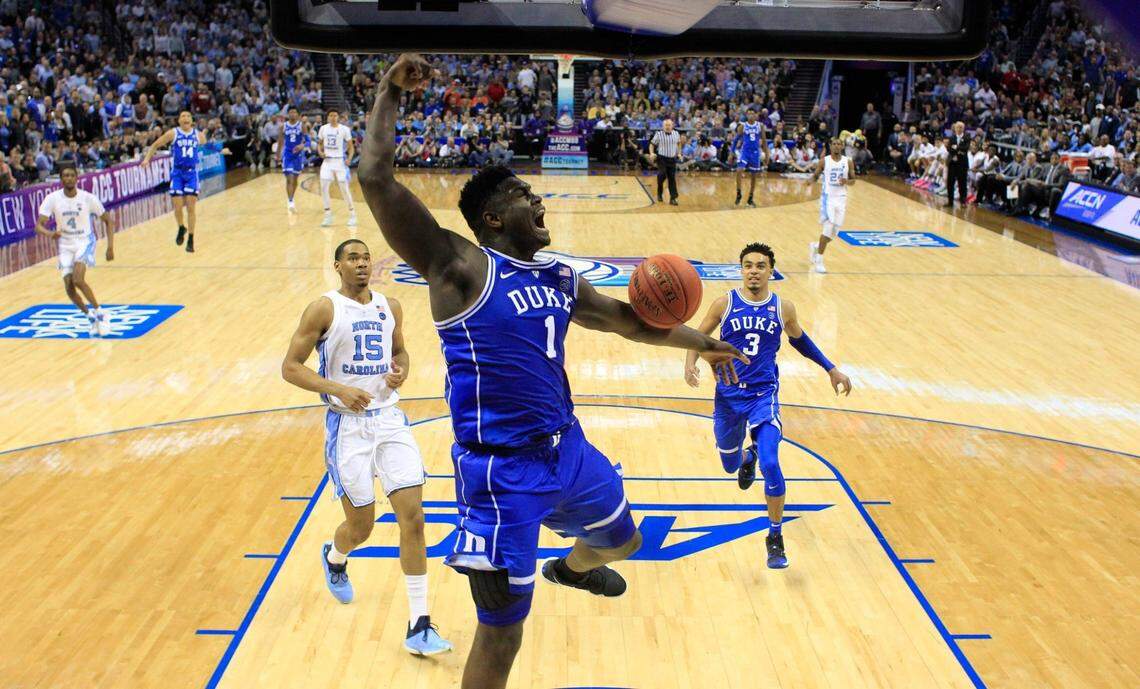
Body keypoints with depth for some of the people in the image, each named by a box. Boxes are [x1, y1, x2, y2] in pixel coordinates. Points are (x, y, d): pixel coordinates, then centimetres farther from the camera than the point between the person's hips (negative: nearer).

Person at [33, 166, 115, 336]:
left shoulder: (88, 198, -12)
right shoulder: (52, 199, -10)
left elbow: (108, 221, -2)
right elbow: (39, 225, -13)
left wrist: (110, 246, -10)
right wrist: (50, 233, -36)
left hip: (85, 242, -3)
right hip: (65, 245, 3)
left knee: (78, 280, -24)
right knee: (69, 287, -5)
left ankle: (99, 312, -6)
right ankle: (90, 316, 17)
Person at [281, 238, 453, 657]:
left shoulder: (390, 307, 8)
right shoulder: (323, 309, -7)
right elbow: (290, 367, -8)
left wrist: (400, 371, 0)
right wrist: (340, 389, -20)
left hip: (389, 420, 4)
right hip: (347, 426, -3)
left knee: (413, 517, -8)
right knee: (361, 527, 4)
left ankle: (418, 626, -2)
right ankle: (334, 557, 44)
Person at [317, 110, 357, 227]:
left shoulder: (344, 129, -4)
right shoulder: (323, 128, 5)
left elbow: (351, 146, 0)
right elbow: (319, 143, 17)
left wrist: (349, 158, -16)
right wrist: (320, 152, -5)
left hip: (340, 161, -3)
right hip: (327, 161, 3)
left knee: (344, 189, -3)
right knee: (323, 187, -6)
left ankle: (352, 214, 11)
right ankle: (328, 215, 4)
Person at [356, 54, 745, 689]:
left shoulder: (558, 278, 9)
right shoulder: (460, 266, -14)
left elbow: (629, 320, 24)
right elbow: (376, 180, -23)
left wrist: (700, 342, 30)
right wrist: (390, 94, -18)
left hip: (568, 447, 8)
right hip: (502, 470, -8)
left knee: (620, 540, 32)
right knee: (502, 637, -3)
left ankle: (570, 567, 69)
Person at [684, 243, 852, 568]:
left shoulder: (783, 308, -2)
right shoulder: (724, 304, -5)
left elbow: (799, 338, 17)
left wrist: (831, 368, 17)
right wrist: (690, 364, -16)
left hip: (763, 395, -1)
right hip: (728, 395, 1)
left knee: (770, 465, -19)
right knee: (730, 465, 18)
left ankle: (775, 538, -3)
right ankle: (749, 455, 58)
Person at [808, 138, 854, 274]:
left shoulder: (848, 162, 4)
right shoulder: (824, 161, -3)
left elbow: (853, 180, 9)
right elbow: (815, 175, 4)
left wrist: (846, 181, -14)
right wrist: (811, 180, -19)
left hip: (841, 198, 4)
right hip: (828, 197, -4)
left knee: (834, 232, 7)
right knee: (828, 228, -14)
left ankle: (816, 246, 37)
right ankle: (819, 261, -5)